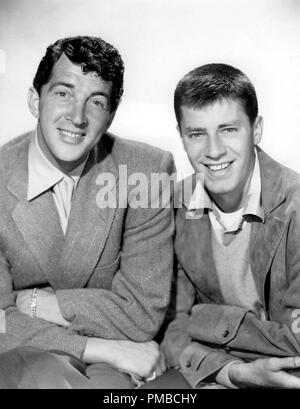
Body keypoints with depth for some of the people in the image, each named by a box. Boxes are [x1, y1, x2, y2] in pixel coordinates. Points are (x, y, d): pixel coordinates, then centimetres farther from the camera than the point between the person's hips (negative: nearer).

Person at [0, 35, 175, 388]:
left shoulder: (149, 170, -9)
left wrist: (32, 303, -13)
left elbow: (143, 312, -9)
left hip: (110, 370, 1)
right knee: (47, 374, -32)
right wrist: (103, 348, -18)